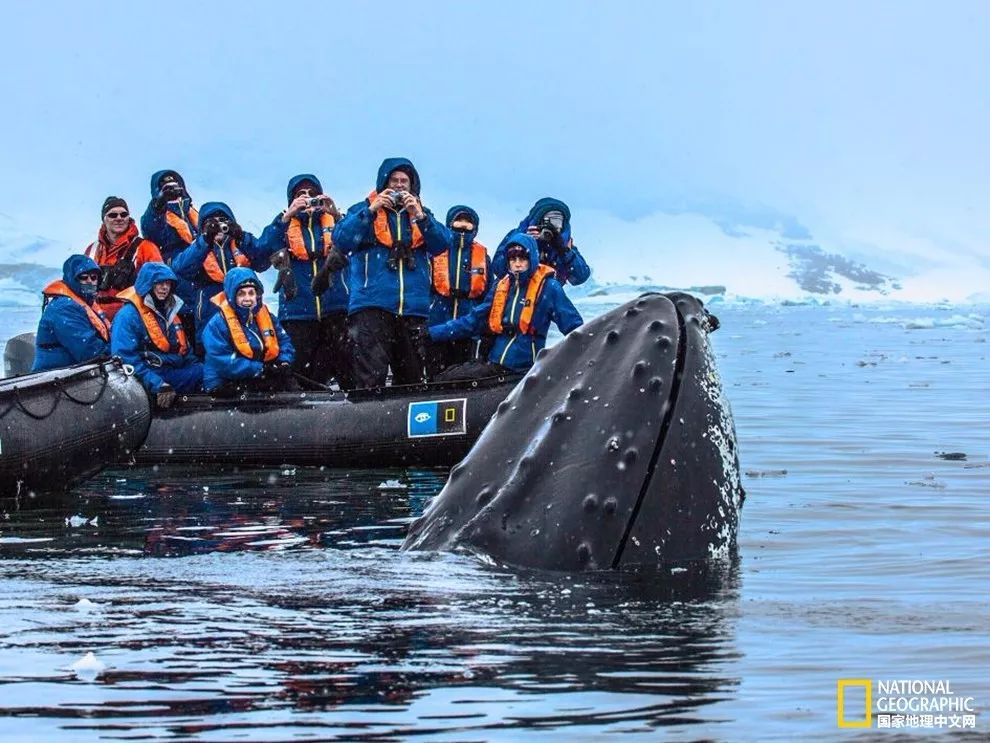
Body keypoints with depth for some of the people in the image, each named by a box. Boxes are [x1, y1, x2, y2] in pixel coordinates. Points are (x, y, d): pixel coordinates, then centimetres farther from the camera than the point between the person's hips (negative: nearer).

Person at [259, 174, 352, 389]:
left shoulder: (332, 221, 13)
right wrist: (287, 216, -14)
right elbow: (266, 246, -6)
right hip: (298, 310, 1)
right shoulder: (285, 224, 14)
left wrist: (336, 215, -16)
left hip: (335, 306, -1)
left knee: (347, 364, -11)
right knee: (306, 372, 1)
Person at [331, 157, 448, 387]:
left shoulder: (422, 214, 18)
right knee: (370, 379, -14)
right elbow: (341, 241, -5)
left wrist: (420, 216, -10)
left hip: (414, 308, 4)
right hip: (372, 306, -4)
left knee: (412, 381, 10)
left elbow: (440, 246, 3)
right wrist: (371, 211, -11)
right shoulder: (364, 209, 10)